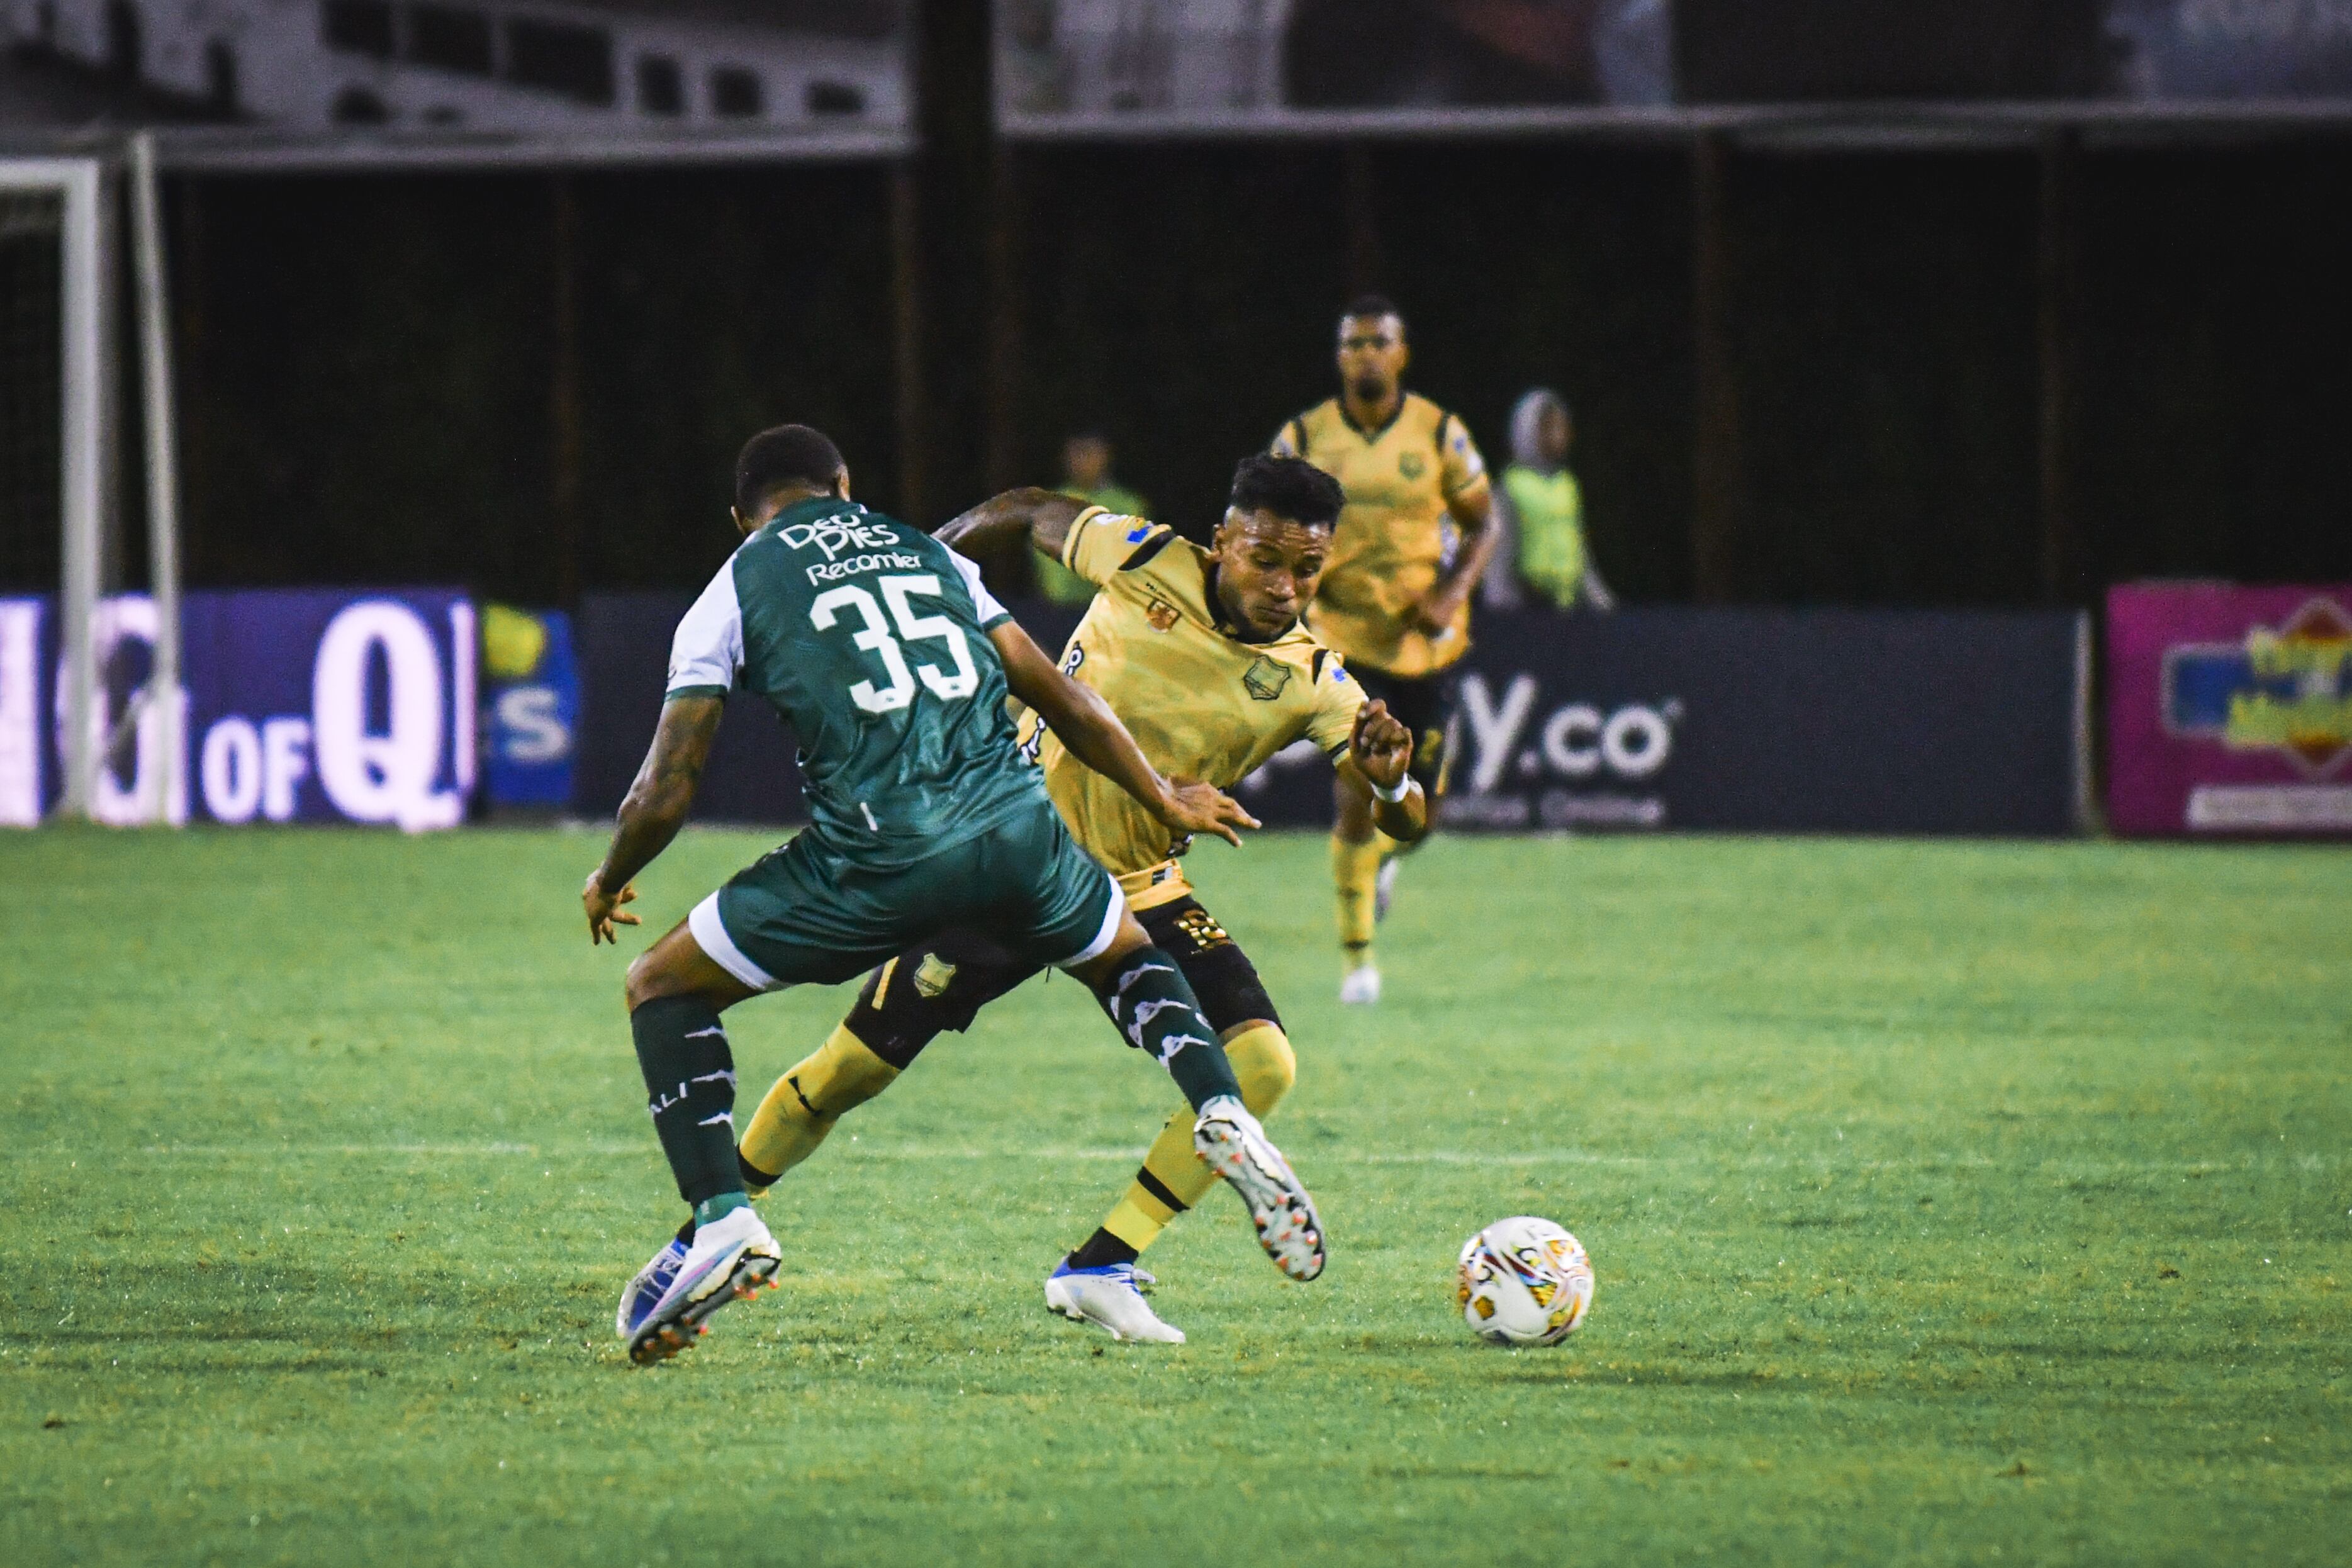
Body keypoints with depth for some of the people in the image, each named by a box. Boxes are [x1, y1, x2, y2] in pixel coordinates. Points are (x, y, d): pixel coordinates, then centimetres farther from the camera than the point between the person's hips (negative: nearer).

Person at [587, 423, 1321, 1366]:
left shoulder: (734, 593, 13)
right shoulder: (929, 555, 23)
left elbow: (664, 795, 10)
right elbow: (1067, 706, 26)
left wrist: (607, 886, 31)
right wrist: (1164, 802, 41)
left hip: (877, 857, -3)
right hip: (1015, 833, 3)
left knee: (664, 987, 15)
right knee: (1126, 957, 33)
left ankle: (721, 1219, -4)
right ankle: (1220, 1107, 4)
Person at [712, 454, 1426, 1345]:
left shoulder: (1311, 684, -11)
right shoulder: (1146, 562, -15)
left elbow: (1406, 822, -19)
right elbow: (1029, 515, 5)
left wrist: (1391, 779, -42)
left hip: (1141, 894, 2)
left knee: (1263, 1063, -19)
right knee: (851, 1071, -2)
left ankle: (1098, 1270, -11)